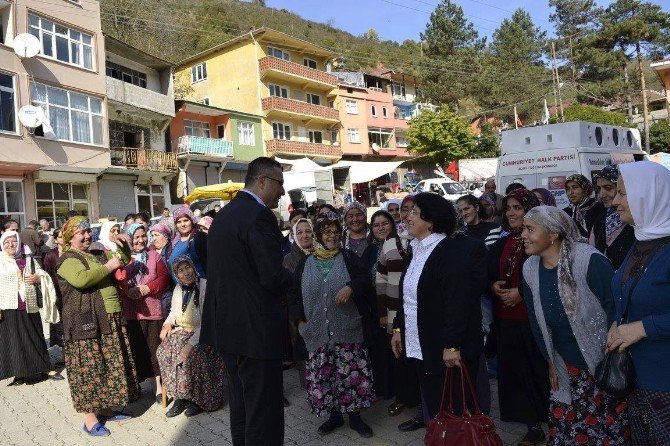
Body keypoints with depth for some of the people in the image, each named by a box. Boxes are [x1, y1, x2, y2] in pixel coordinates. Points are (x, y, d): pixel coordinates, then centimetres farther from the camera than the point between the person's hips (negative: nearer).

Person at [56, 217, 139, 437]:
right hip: (86, 324, -8)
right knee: (90, 369, -2)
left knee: (110, 366, 14)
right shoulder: (68, 260, -8)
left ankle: (106, 409, 27)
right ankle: (90, 419, 8)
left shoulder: (98, 255, 15)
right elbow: (81, 279, -28)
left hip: (111, 321, 8)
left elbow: (124, 260, 27)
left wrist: (123, 245, 7)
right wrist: (108, 267, -20)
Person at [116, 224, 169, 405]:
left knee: (153, 347, 3)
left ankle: (157, 385, 12)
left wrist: (146, 288, -13)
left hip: (152, 310, 0)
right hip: (130, 313, 0)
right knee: (134, 348, 4)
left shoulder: (154, 255, 8)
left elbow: (164, 278, -1)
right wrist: (127, 291, -17)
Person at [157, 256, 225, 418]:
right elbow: (174, 311, 24)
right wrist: (167, 324, 1)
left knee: (192, 354, -31)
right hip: (181, 331, 7)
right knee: (163, 351, -17)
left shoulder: (205, 286, -15)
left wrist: (191, 343, -26)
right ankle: (179, 397, -7)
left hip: (201, 334, -7)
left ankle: (199, 399, -11)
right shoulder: (178, 288, 9)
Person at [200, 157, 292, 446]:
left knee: (240, 404, 21)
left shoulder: (223, 215, 11)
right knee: (264, 410, 2)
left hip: (227, 325, 9)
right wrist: (289, 281, -1)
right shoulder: (259, 216, -17)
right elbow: (273, 277, -22)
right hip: (256, 328, -9)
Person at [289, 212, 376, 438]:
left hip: (346, 328, -2)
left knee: (351, 370, 0)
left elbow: (365, 279, -4)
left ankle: (354, 415, 16)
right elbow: (296, 294, 13)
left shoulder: (348, 257, 4)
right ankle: (334, 414, 23)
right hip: (317, 331, 2)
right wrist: (300, 318, 3)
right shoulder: (306, 263, 9)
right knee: (323, 372, 6)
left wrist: (351, 287, -22)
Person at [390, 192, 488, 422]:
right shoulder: (418, 249, 10)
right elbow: (407, 295, 16)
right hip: (422, 348, 8)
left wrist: (452, 345, -24)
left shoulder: (453, 250, -16)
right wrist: (398, 328, 15)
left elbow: (458, 300, -22)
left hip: (447, 350, -8)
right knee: (432, 407, 17)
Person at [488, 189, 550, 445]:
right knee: (513, 371, 8)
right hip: (506, 318, 6)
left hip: (534, 318, -6)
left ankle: (544, 419, 19)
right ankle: (532, 423, 21)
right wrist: (494, 286, -3)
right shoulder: (501, 244, 12)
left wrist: (521, 292, -17)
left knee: (537, 370, 1)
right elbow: (489, 276, 18)